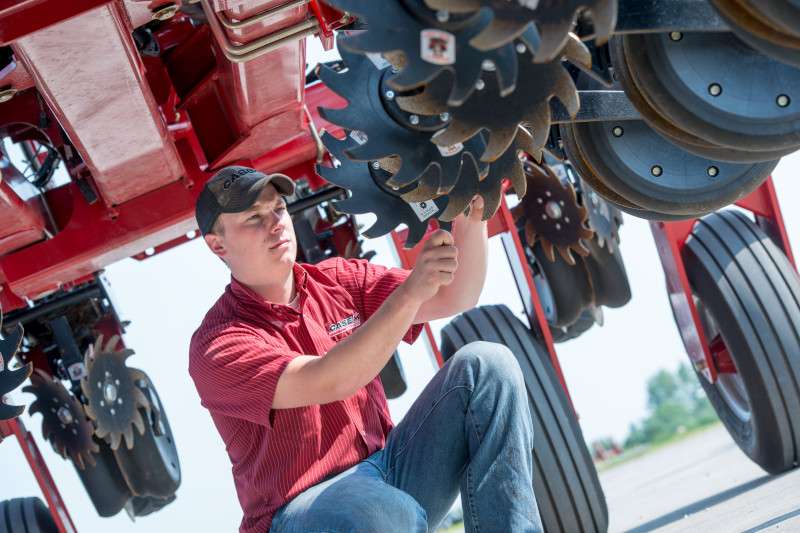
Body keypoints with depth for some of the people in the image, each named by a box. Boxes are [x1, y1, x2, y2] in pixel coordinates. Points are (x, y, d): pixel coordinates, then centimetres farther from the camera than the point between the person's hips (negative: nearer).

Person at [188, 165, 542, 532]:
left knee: (486, 364, -13)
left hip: (386, 471, 7)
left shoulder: (338, 280, 8)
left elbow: (455, 298, 2)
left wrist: (471, 220, -16)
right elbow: (326, 382, -27)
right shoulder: (217, 344, -12)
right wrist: (410, 292, -35)